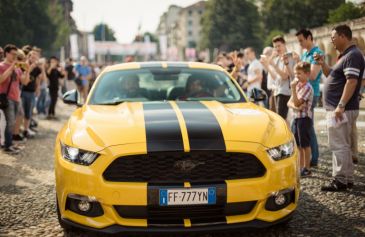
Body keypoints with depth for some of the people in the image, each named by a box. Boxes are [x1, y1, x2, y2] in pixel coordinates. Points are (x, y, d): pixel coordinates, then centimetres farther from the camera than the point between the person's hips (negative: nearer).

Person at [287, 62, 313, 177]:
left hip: (304, 118, -9)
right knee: (298, 144, 13)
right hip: (296, 117, 9)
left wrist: (293, 88, -22)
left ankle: (306, 168, 6)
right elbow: (289, 103, 8)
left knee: (305, 144, -2)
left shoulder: (307, 88, -14)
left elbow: (297, 103, -20)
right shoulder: (298, 85, 14)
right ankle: (300, 167, 22)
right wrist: (295, 107, -13)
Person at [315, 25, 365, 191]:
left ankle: (340, 181, -3)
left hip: (342, 110, -11)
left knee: (338, 146, -7)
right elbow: (332, 76, 27)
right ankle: (347, 179, 22)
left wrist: (341, 106, -27)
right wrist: (323, 64, 10)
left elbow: (352, 82, -23)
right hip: (336, 108, 11)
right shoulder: (344, 55, 18)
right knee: (343, 145, 15)